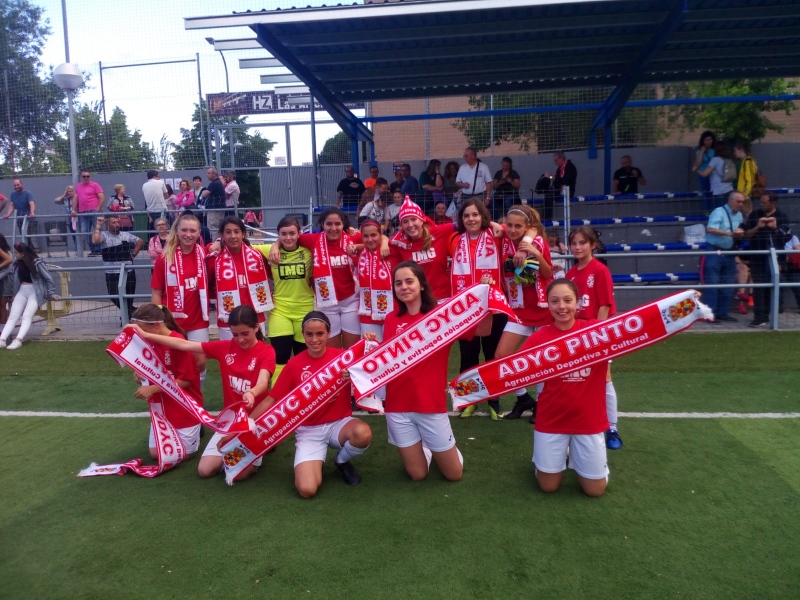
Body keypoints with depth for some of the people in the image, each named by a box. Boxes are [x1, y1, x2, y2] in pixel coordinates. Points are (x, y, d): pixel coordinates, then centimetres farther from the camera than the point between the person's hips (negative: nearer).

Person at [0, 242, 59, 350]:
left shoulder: (36, 263, -10)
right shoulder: (17, 263, 7)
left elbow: (48, 278, -5)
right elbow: (13, 277, 19)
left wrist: (51, 293, -4)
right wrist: (12, 293, 17)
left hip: (35, 292, -5)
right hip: (22, 290, 5)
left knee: (27, 316, -21)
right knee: (12, 316, -10)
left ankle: (18, 340, -34)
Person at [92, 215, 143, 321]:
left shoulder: (126, 235, 9)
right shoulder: (104, 235, -1)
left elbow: (140, 242, 21)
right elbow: (95, 240, -22)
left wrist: (133, 254, 11)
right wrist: (98, 226, -16)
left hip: (128, 272, 3)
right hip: (112, 274, -2)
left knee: (129, 297, 9)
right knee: (114, 296, -11)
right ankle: (132, 312, 7)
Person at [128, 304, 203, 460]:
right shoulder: (149, 343, -1)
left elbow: (185, 380, -21)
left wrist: (152, 389, -23)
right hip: (162, 406, 7)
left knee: (184, 454, -2)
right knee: (156, 453, 4)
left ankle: (194, 428, 25)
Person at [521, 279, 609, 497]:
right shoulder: (540, 337, -9)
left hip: (589, 419, 1)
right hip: (552, 420, 0)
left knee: (595, 489, 10)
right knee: (548, 486, 10)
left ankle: (575, 455, 40)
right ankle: (561, 454, 41)